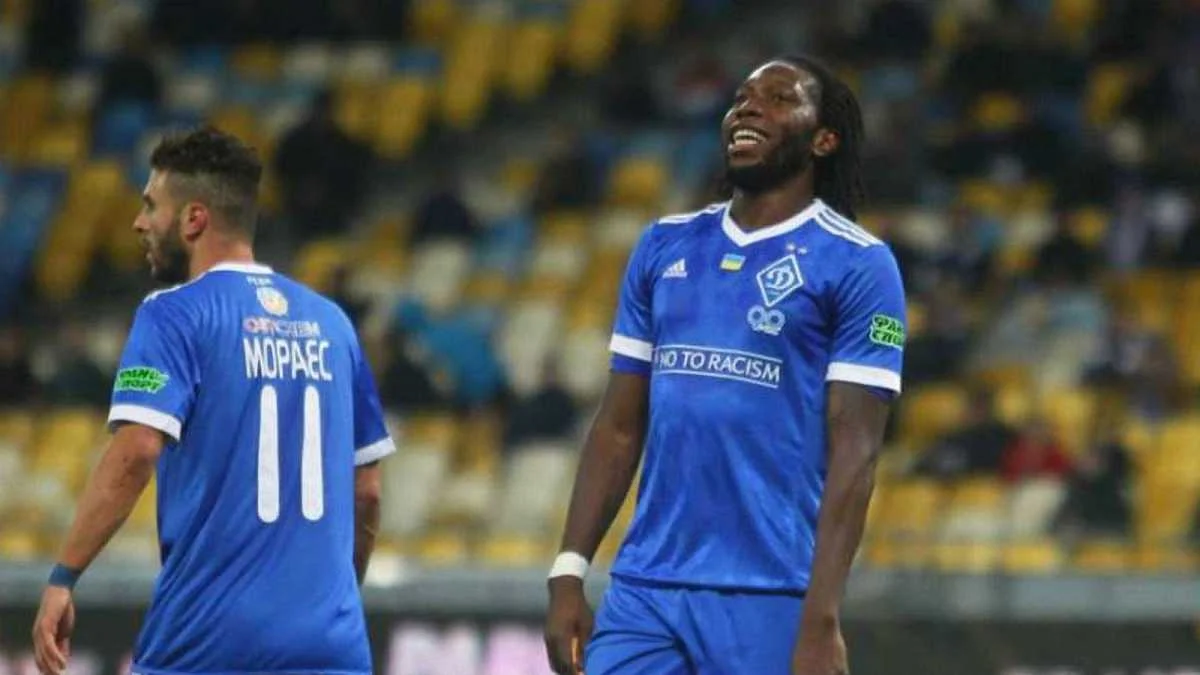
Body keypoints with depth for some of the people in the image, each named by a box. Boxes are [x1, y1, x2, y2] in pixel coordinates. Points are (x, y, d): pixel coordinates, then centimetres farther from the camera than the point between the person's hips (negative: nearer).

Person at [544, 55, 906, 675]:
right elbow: (619, 427, 16)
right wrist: (569, 574, 6)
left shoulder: (857, 265, -2)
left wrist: (821, 622, -16)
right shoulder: (665, 246, 15)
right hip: (641, 592, 5)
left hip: (769, 601, -5)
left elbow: (853, 454, -8)